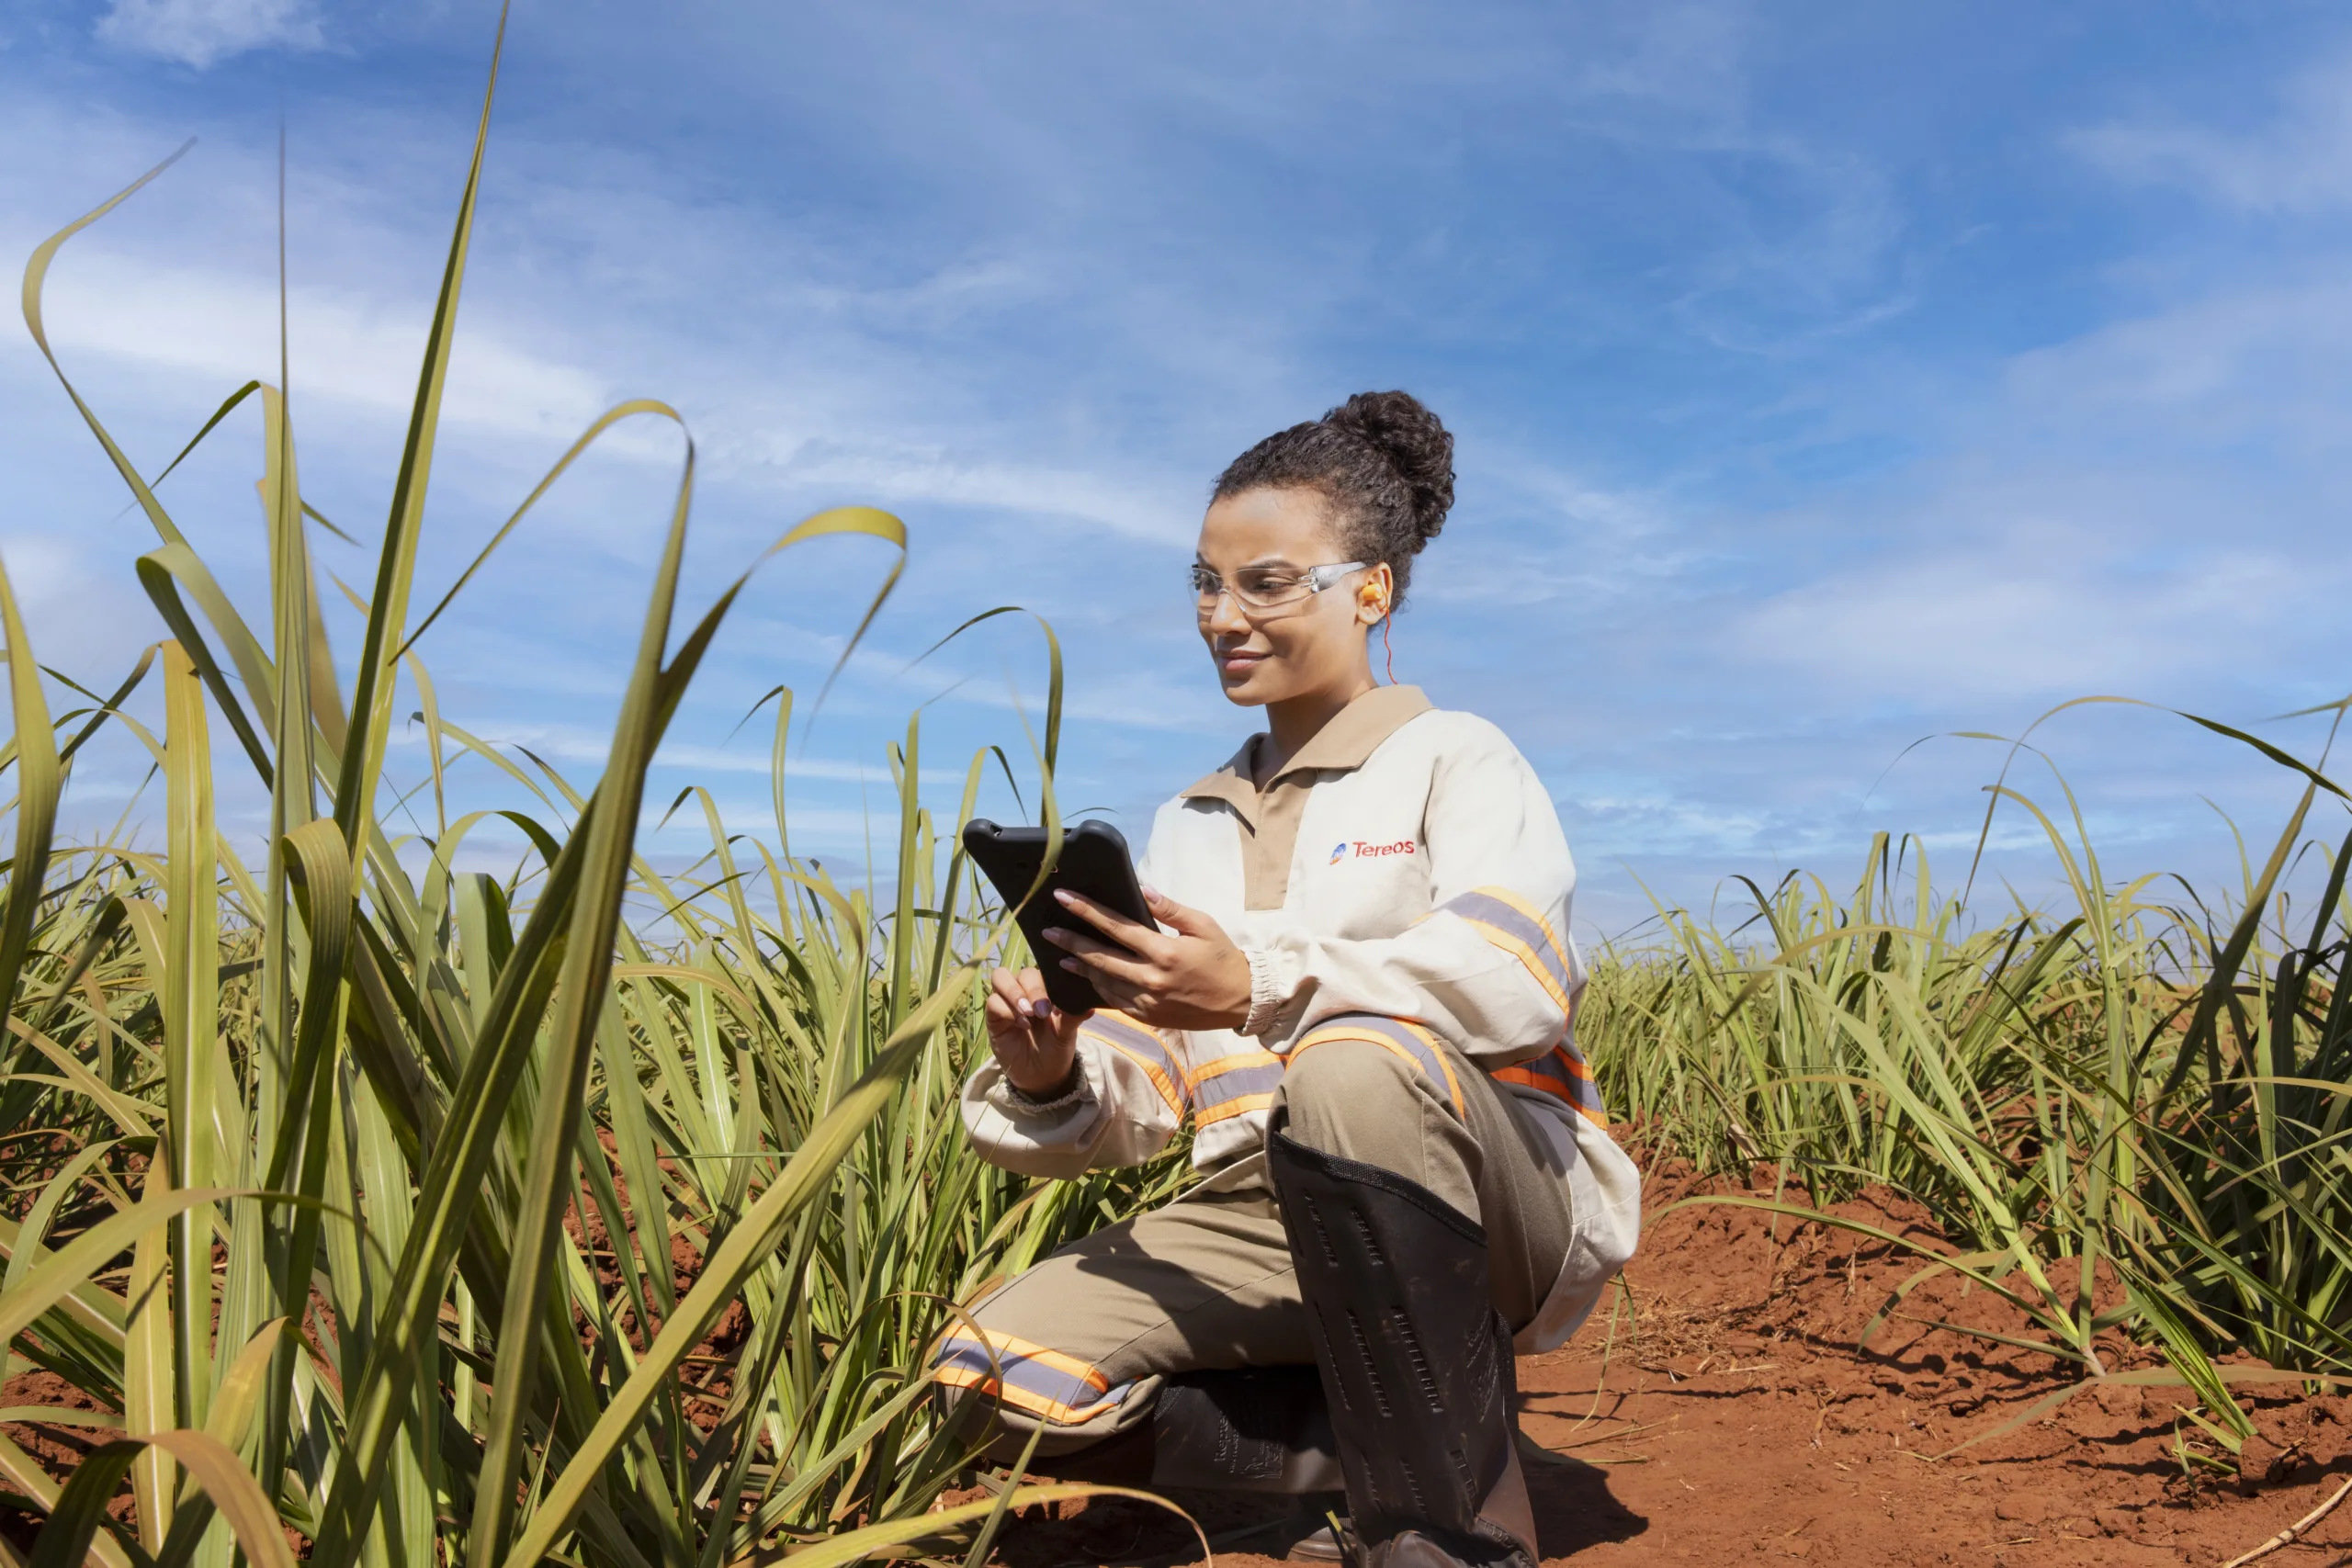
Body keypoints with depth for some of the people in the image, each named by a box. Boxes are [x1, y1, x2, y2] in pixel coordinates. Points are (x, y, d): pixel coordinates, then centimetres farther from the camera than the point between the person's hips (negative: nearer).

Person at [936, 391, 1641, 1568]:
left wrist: (1259, 989, -32)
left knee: (1356, 1067, -37)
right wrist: (1050, 1088, -14)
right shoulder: (1188, 825, 18)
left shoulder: (1453, 760, 3)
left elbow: (1516, 984, -18)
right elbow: (1145, 1085, 10)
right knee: (1005, 1376, -17)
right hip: (1260, 1217, 5)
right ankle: (1404, 1429, -1)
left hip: (1496, 1205, -5)